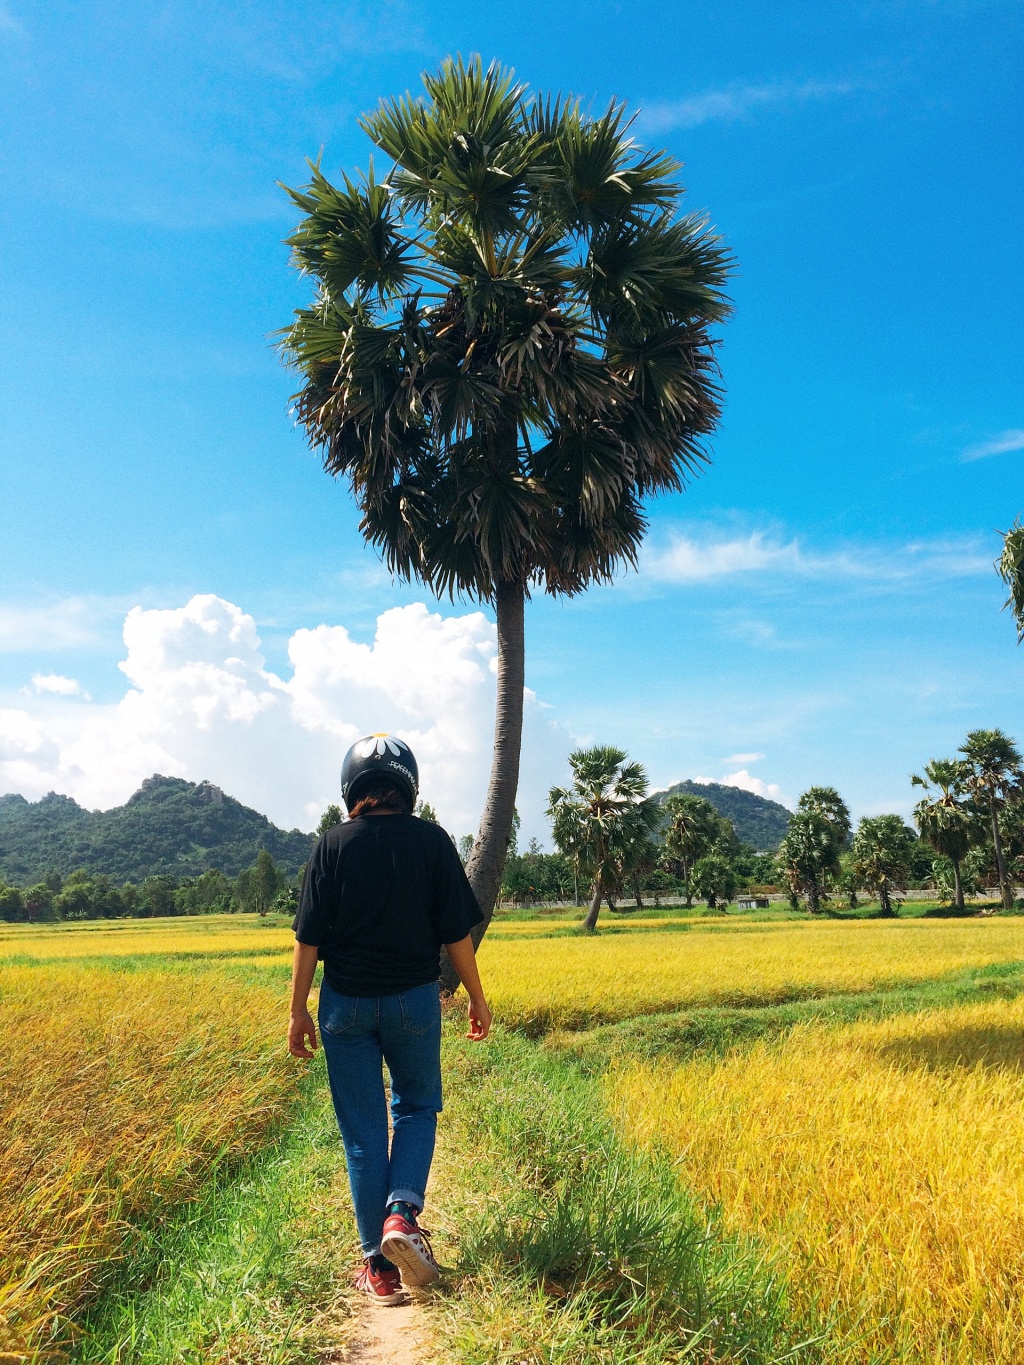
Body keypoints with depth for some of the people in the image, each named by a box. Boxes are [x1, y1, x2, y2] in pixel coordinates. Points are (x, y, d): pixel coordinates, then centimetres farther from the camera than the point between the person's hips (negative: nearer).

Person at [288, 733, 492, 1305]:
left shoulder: (333, 846, -7)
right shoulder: (432, 841, -7)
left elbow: (309, 939, -5)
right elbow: (457, 932, -4)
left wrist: (299, 1011, 5)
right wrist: (478, 999, 8)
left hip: (347, 1005, 0)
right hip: (414, 1001, 0)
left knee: (363, 1133, 11)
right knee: (417, 1109, 22)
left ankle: (380, 1267, 18)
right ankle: (403, 1213, 2)